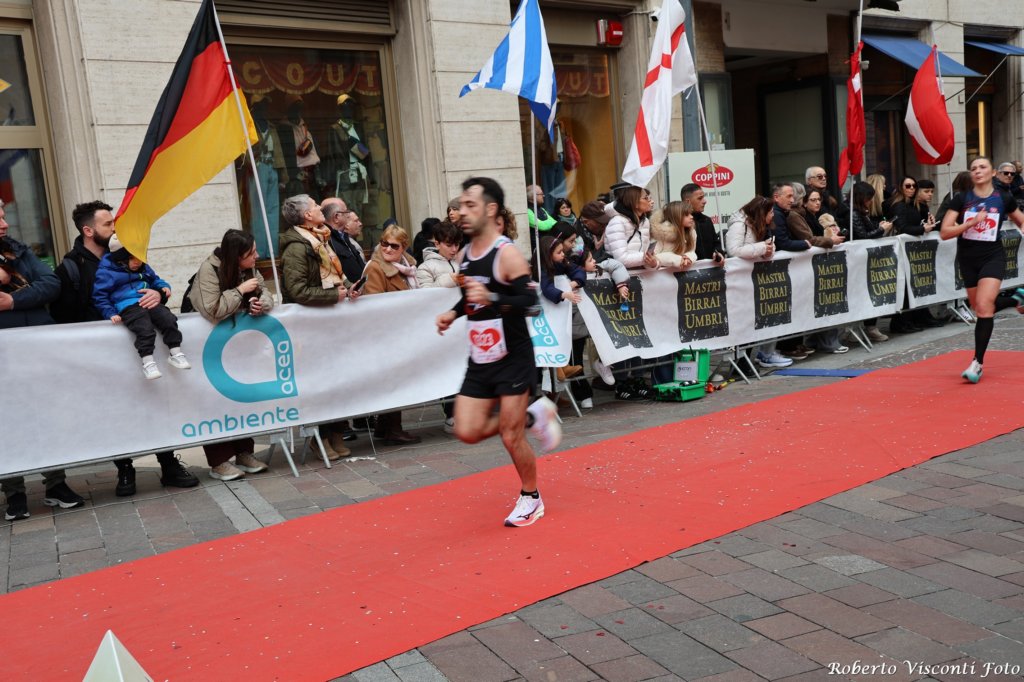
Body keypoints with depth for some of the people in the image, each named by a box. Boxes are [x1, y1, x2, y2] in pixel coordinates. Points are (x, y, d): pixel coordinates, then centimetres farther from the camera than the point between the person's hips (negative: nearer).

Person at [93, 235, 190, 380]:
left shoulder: (144, 268, 21)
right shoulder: (107, 272, 1)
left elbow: (155, 280, 37)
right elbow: (100, 296, 2)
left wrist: (163, 287, 13)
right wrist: (111, 313, -9)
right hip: (128, 307, -6)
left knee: (169, 320, -18)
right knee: (145, 329, -30)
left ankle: (175, 354, -8)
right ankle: (147, 362, -25)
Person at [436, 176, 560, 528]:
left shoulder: (507, 254, -16)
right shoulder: (465, 254, 7)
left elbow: (530, 301, -22)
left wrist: (492, 298, -36)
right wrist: (454, 312, 4)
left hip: (513, 357, -7)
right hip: (480, 358, 7)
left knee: (511, 437, -1)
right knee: (467, 432, 0)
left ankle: (531, 498, 24)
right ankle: (532, 416, 23)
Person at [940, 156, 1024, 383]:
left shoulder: (1004, 199, 0)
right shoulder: (961, 200, -2)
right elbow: (944, 232, -9)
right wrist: (971, 222, -20)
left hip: (993, 257, -3)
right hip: (968, 259, 3)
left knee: (984, 307, -19)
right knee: (979, 309, 11)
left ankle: (978, 362, -19)